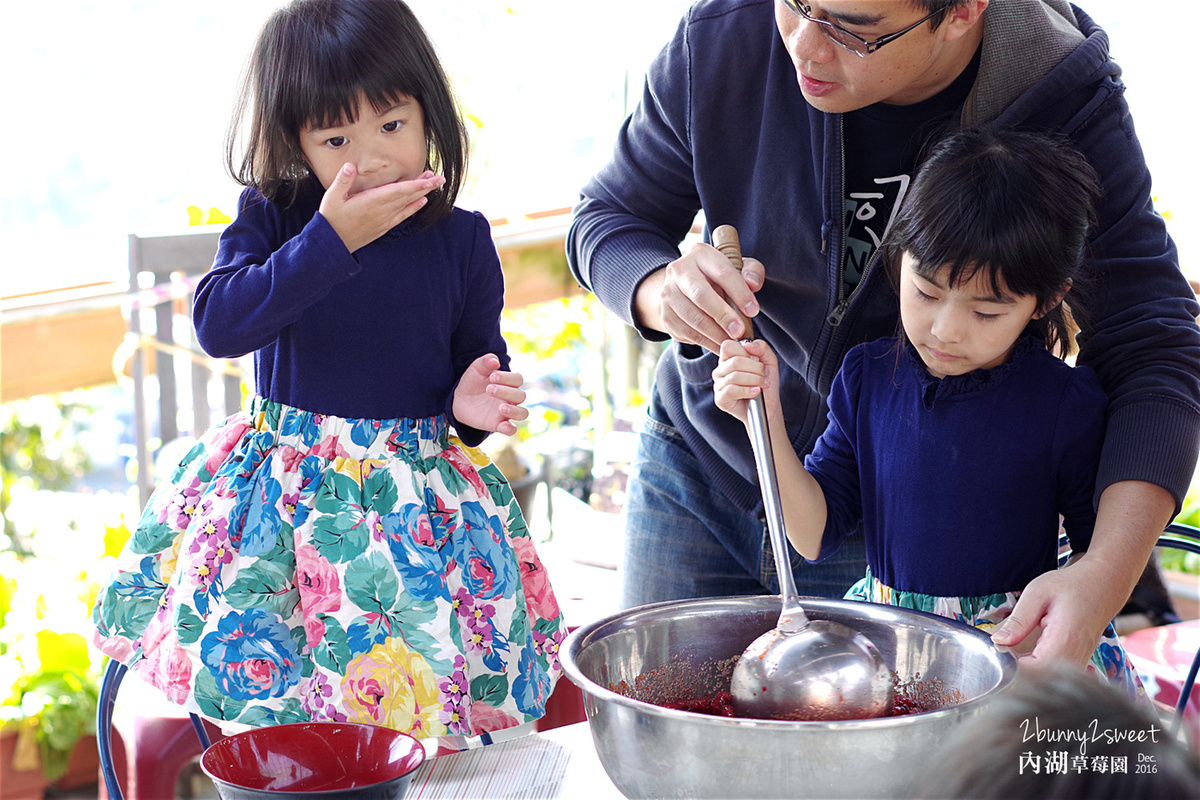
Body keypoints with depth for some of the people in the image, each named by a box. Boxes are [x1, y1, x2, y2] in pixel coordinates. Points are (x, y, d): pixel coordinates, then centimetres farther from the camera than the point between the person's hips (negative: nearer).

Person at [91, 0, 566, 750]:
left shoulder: (462, 240, -2)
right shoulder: (273, 217, -4)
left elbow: (480, 365, 10)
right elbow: (218, 323, -20)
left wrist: (474, 404, -14)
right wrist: (331, 238, -24)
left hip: (418, 490, 0)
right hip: (284, 488, 0)